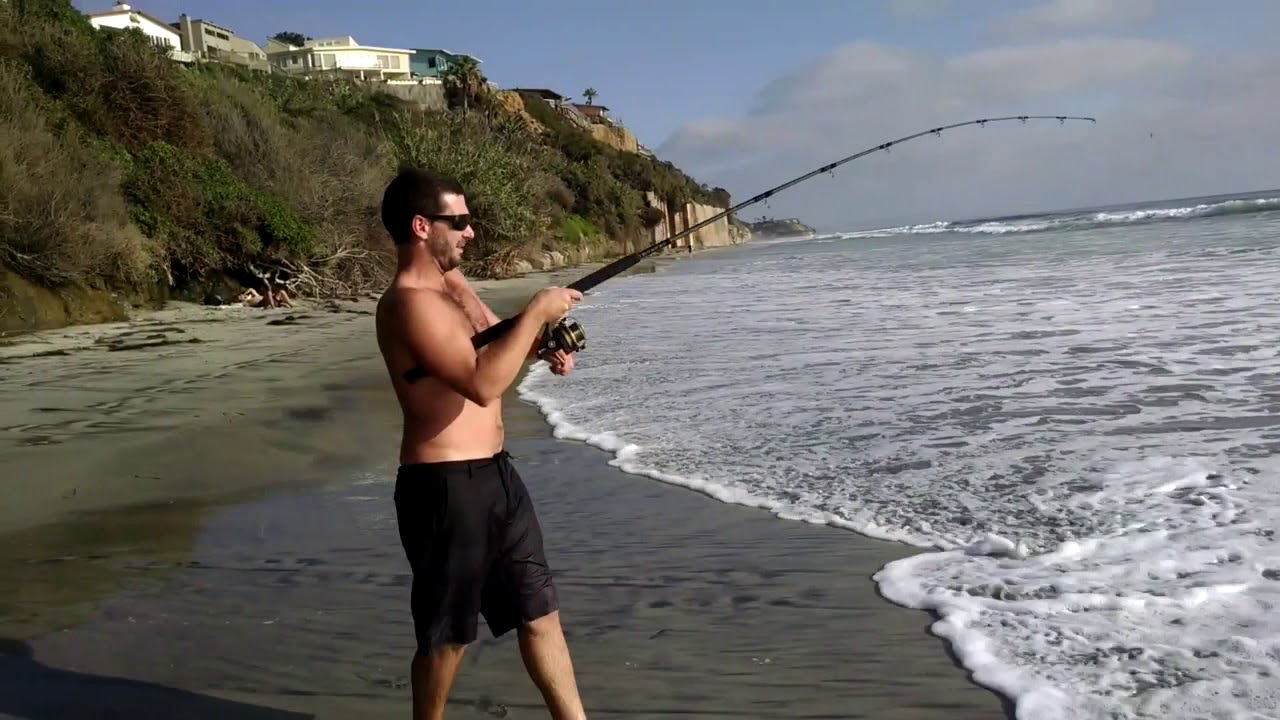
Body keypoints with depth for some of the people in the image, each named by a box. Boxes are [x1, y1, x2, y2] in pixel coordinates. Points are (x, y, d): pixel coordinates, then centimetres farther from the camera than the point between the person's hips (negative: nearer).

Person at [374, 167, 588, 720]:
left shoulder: (451, 280, 10)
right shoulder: (409, 303, -19)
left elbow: (496, 343, 24)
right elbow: (482, 384, -29)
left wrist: (542, 344, 3)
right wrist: (537, 311, -21)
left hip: (494, 474, 10)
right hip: (444, 486, -10)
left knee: (539, 611, 15)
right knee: (447, 633, 6)